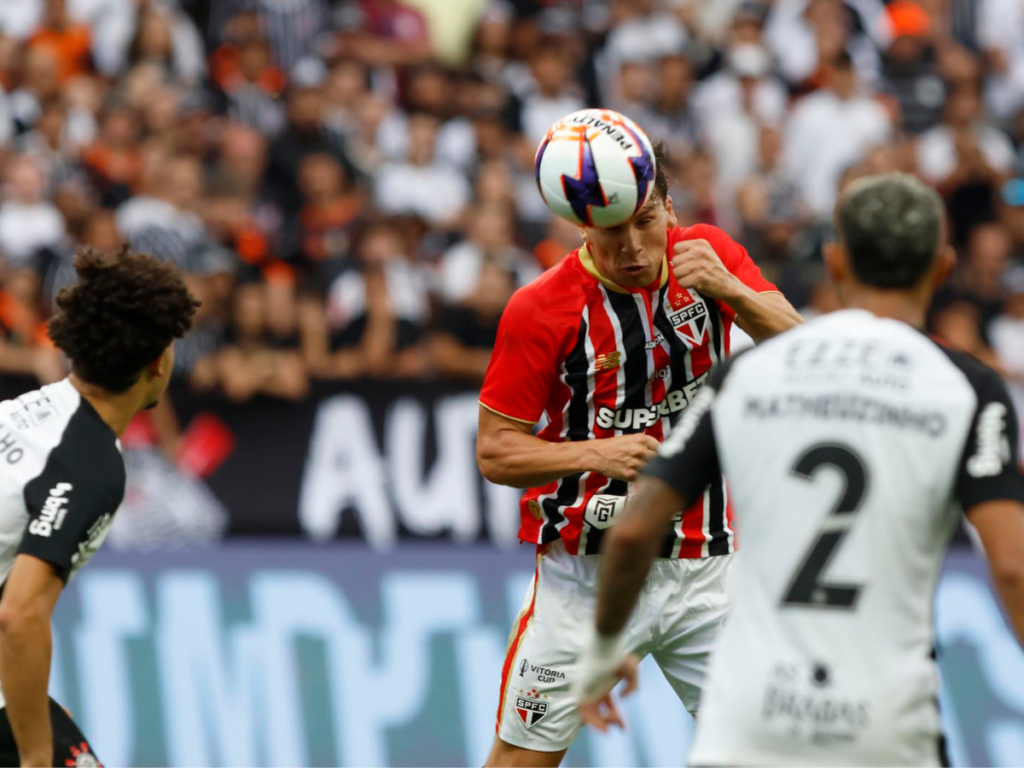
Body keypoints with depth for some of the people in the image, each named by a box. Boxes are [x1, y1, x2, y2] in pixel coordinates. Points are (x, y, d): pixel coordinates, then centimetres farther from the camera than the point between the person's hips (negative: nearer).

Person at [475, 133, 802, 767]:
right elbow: (494, 451, -8)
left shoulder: (708, 255, -2)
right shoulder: (541, 309, -12)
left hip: (703, 568, 3)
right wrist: (597, 455, -25)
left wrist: (732, 292, -28)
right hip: (586, 569, -2)